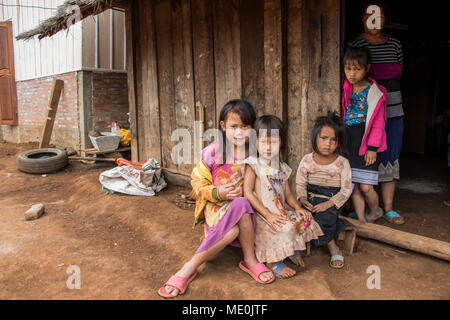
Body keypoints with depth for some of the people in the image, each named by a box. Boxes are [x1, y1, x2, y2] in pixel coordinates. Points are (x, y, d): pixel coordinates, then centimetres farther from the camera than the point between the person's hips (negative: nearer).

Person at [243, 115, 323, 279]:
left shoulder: (282, 168, 12)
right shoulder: (254, 165, -7)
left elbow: (287, 194, 17)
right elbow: (248, 193, -16)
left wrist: (298, 208, -5)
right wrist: (268, 215, -21)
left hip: (281, 212, 7)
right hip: (261, 215, -7)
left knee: (305, 218, -7)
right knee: (285, 228, -28)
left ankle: (294, 250, 15)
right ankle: (272, 262, -8)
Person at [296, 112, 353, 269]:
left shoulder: (342, 163, -5)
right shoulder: (307, 160, 1)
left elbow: (346, 189, -7)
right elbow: (300, 183, 5)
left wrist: (328, 204, -20)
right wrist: (303, 199, -15)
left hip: (332, 201, -3)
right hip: (312, 199, 3)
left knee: (323, 216, -30)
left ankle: (333, 249, -6)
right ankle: (333, 247, -8)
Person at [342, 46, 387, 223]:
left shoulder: (375, 92, -6)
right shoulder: (345, 89, 6)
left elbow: (378, 124, -6)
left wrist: (372, 148, -9)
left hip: (366, 144, -4)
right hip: (349, 142, 4)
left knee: (366, 187, -4)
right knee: (353, 185, 7)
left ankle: (375, 212, 27)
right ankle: (361, 220, 23)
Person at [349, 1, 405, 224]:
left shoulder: (395, 45, 12)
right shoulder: (355, 46, -2)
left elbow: (398, 78, 19)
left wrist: (392, 98, 14)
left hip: (393, 112, 5)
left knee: (391, 159, 7)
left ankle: (388, 209, 18)